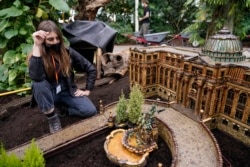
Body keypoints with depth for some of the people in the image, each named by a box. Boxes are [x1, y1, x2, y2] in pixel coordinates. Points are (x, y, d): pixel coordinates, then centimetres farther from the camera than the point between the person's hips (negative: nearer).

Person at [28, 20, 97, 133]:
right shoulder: (36, 56, -15)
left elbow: (91, 69, -2)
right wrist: (37, 45, -38)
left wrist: (87, 90, -6)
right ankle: (52, 117, -14)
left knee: (90, 110, -21)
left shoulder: (67, 52, -9)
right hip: (49, 94, -1)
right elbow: (36, 77, -39)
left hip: (67, 92, 1)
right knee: (38, 84, -35)